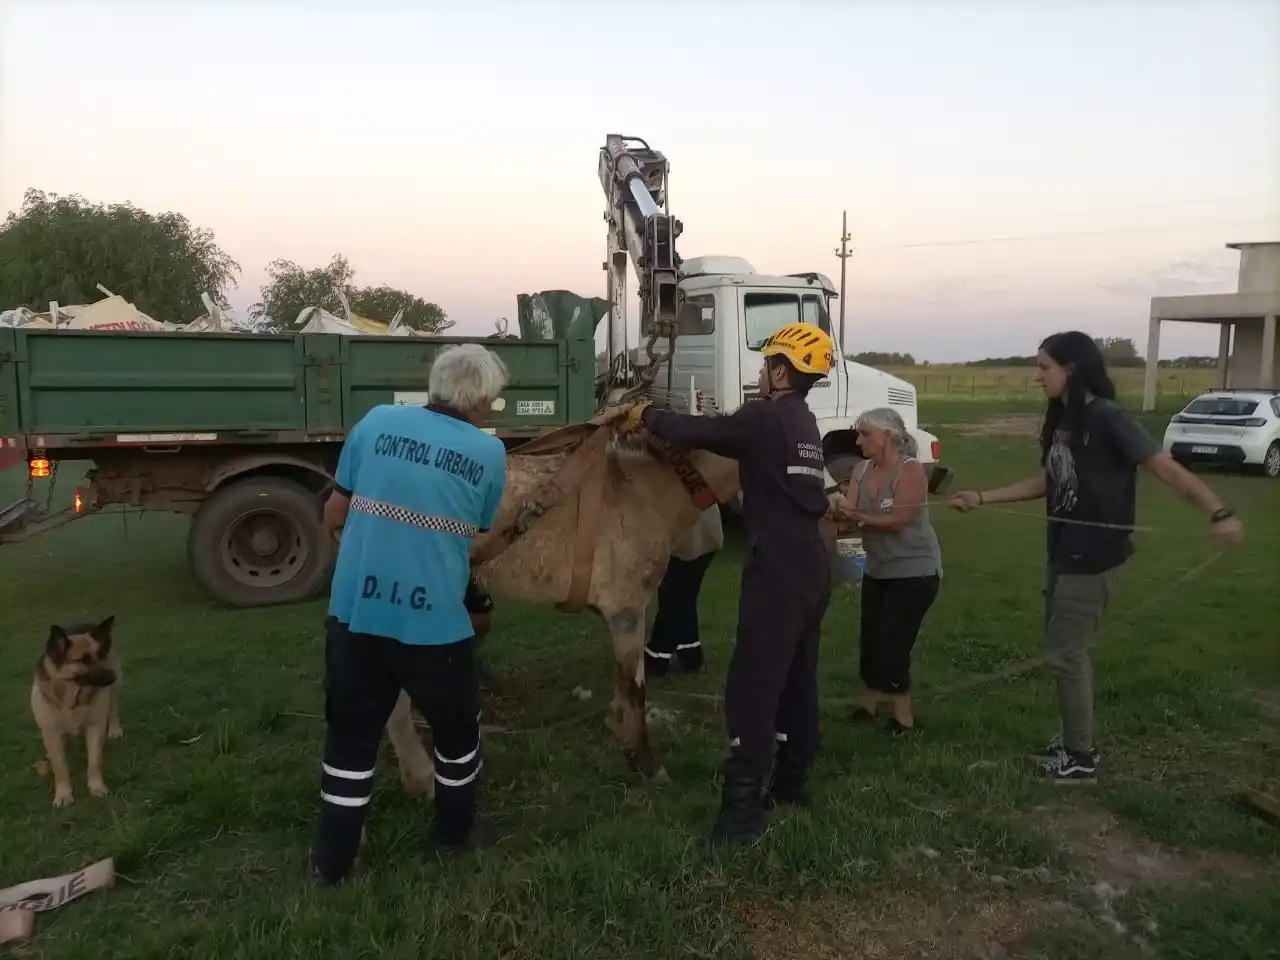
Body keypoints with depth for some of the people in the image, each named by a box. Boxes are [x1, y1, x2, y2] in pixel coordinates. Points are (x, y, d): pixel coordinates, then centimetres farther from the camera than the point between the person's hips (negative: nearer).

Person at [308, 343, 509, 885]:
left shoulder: (376, 423, 2)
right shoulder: (489, 453, -2)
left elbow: (333, 516, 9)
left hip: (354, 613, 2)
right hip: (435, 623, -2)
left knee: (350, 736, 17)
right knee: (457, 728, 23)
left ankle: (332, 862, 27)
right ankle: (454, 834, 40)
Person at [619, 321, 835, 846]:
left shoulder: (766, 418, -12)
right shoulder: (803, 423, 16)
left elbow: (694, 432, -11)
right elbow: (727, 435, 23)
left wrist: (647, 416, 8)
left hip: (778, 573, -9)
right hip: (812, 570, 10)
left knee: (752, 687, -7)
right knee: (797, 678, 17)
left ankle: (742, 808, -4)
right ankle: (792, 781, 30)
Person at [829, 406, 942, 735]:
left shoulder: (911, 471, -18)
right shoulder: (862, 470, 0)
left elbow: (897, 521, -22)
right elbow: (849, 514, -9)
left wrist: (856, 515, -26)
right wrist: (837, 509, -30)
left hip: (914, 572, -7)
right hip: (878, 570, 7)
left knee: (891, 645, -7)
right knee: (870, 640, 12)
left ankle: (903, 717, 10)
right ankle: (867, 704, 29)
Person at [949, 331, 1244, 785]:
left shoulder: (1108, 418, -17)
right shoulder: (1061, 420, 8)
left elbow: (1167, 468, -25)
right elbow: (1045, 482, 17)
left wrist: (1219, 512, -39)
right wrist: (981, 498, 15)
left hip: (1094, 556, -8)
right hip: (1064, 552, 8)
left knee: (1064, 655, -1)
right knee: (1067, 649, 16)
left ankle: (1081, 759, 14)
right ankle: (1076, 741, 32)